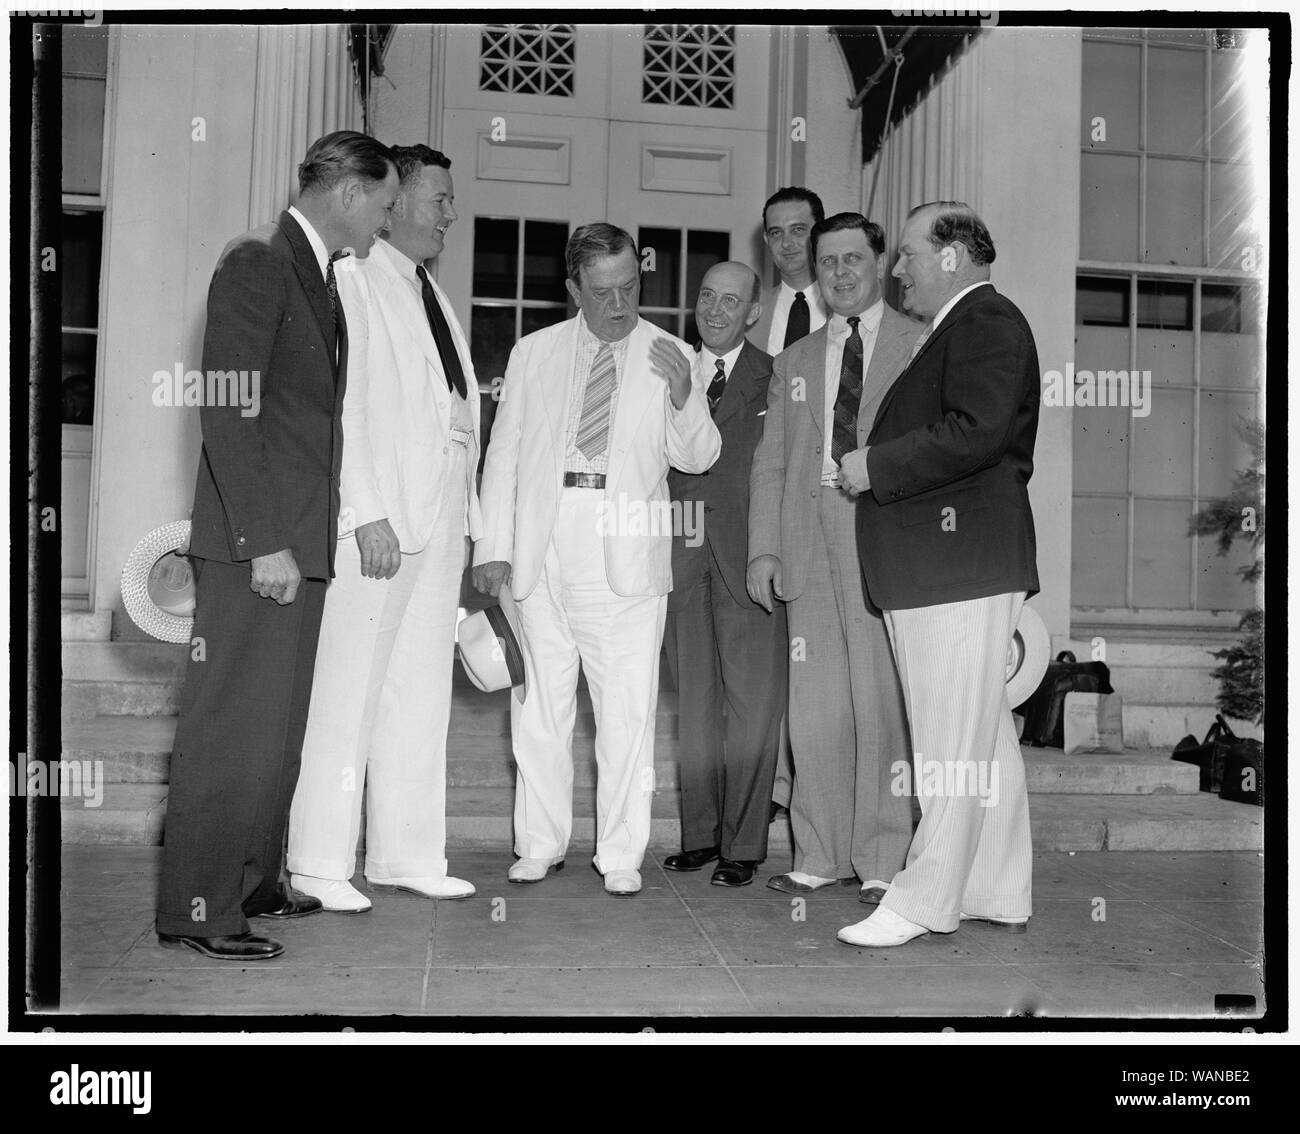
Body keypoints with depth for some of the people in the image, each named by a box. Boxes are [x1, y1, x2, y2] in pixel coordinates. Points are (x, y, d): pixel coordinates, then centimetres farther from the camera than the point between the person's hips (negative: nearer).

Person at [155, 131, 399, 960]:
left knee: (279, 726, 15)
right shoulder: (258, 261, -9)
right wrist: (264, 541, -20)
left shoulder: (322, 273, 18)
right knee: (234, 726, -4)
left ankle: (253, 883, 27)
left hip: (300, 536, 9)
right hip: (257, 544, -9)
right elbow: (227, 409, -17)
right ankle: (197, 912, 7)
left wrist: (313, 531, 12)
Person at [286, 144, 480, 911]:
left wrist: (468, 518, 13)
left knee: (423, 690, 9)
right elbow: (346, 404, -11)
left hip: (441, 516, 8)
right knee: (349, 690, -4)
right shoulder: (357, 282, -3)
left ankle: (408, 854, 17)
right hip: (381, 515, -8)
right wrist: (368, 512, -18)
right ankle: (321, 863, 6)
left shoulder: (435, 298, 21)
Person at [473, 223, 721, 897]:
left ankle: (621, 855, 11)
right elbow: (504, 453, 11)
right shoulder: (533, 353, 12)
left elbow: (696, 459, 2)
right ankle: (541, 845, 20)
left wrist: (684, 397, -17)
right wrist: (493, 546, 3)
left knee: (628, 710, -1)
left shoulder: (669, 356, 8)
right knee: (538, 705, 7)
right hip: (541, 549, 2)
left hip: (626, 556, -1)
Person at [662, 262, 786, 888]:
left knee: (751, 700, -2)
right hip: (683, 554, 4)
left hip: (748, 554, -3)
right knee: (694, 699, 8)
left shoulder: (775, 377, 4)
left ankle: (743, 843, 5)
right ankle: (700, 832, 17)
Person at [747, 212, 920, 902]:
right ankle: (820, 856, 13)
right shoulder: (794, 361, 21)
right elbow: (770, 463, 17)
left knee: (881, 703, -4)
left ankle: (882, 861, 6)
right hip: (809, 542, 4)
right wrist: (764, 547, 8)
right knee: (814, 707, 4)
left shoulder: (923, 346, 8)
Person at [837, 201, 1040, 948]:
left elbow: (976, 433, -22)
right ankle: (1002, 895, 23)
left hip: (962, 568, -10)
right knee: (982, 739, 14)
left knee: (954, 744, -4)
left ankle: (926, 901, 4)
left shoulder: (987, 320, -9)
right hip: (934, 568, 10)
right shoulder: (954, 328, 22)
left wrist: (876, 466, -15)